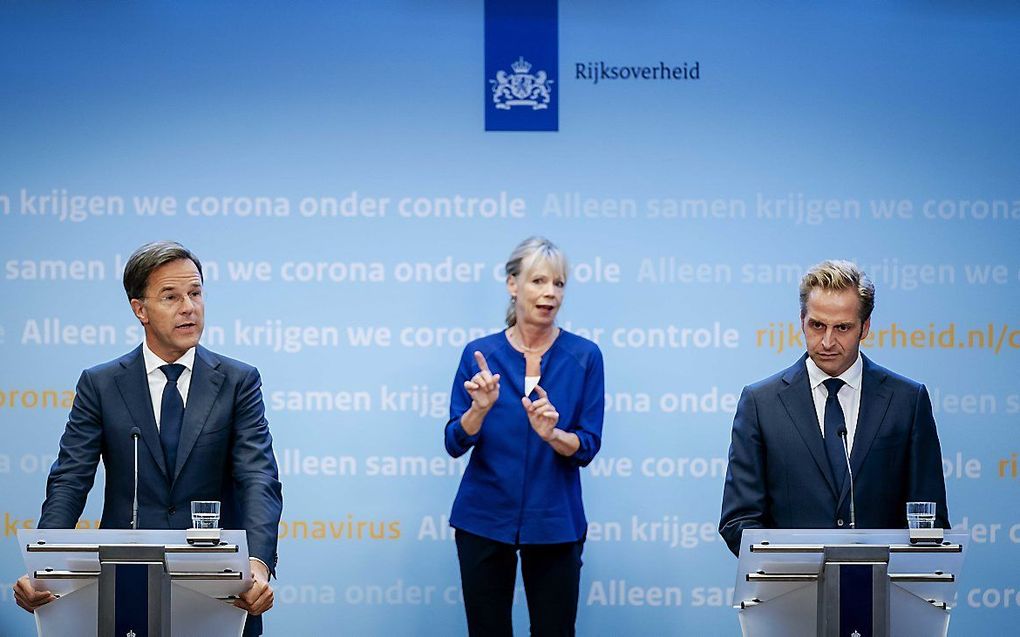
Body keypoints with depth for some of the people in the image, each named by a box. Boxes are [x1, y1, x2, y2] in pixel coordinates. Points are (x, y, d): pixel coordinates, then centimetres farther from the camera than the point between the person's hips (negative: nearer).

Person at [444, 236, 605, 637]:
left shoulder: (583, 357, -2)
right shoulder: (480, 354, -1)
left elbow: (587, 447, -5)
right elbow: (456, 443, -4)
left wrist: (551, 433, -25)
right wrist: (481, 407, -22)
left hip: (553, 522, 0)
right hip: (485, 519, 1)